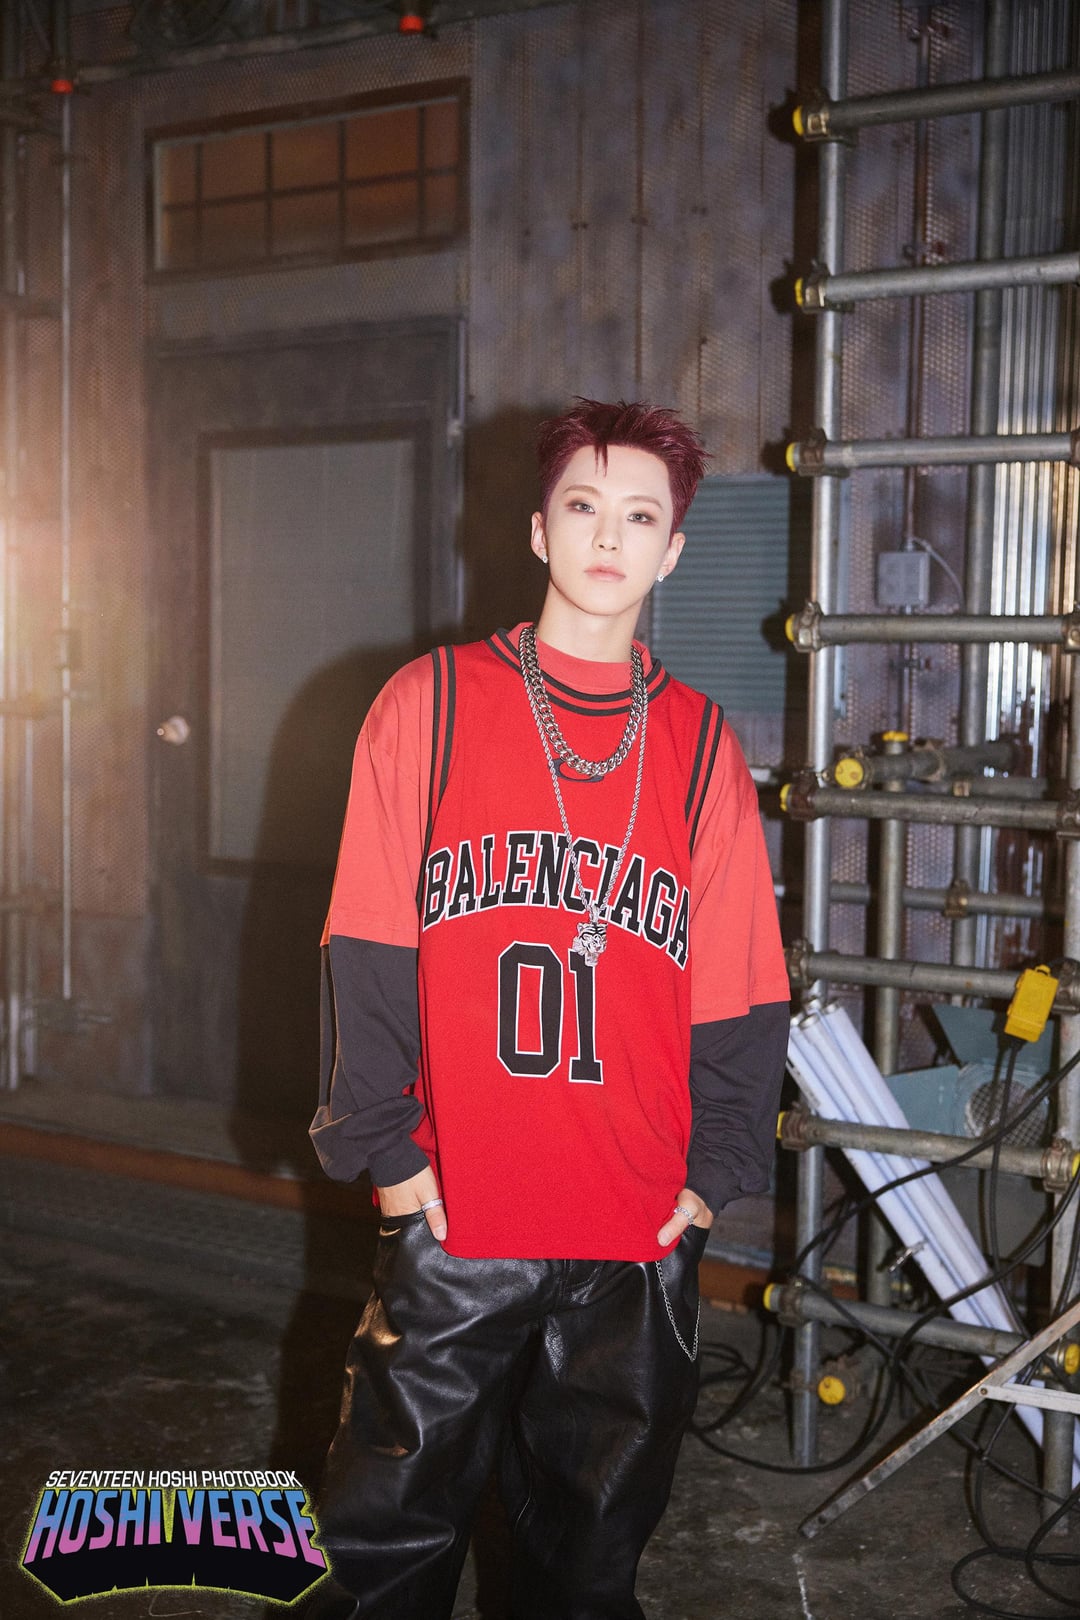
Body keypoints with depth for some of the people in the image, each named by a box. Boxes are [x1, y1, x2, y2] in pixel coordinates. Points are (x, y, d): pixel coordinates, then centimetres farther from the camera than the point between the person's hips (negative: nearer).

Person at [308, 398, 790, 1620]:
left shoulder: (700, 744, 5)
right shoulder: (429, 706, -1)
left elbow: (738, 984, 6)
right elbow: (370, 949, -3)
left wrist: (716, 1169, 1)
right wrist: (383, 1145, -6)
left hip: (641, 1230, 2)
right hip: (453, 1214, -2)